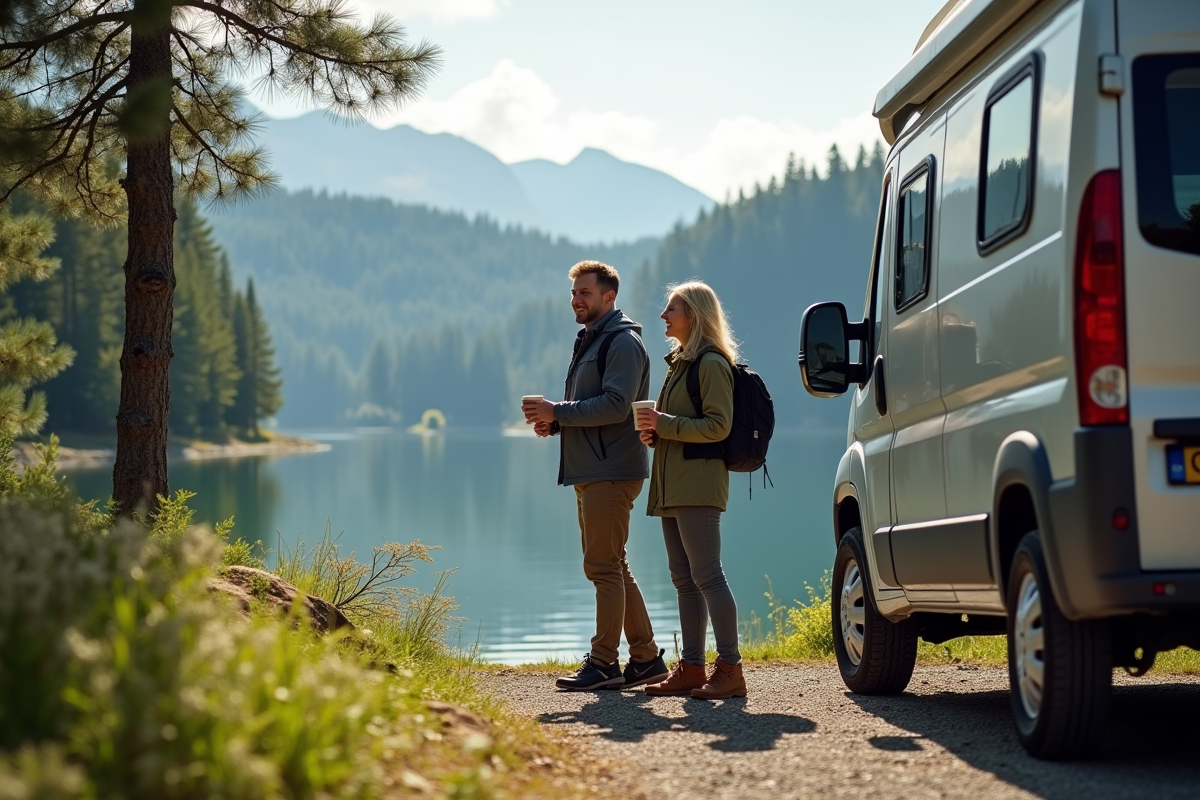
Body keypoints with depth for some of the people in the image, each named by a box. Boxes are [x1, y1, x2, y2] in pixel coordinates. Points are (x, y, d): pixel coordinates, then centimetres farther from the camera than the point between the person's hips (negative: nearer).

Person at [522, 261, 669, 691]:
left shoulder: (623, 341, -10)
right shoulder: (589, 340, 21)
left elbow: (616, 405, -21)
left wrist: (557, 411, -18)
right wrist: (553, 422, 6)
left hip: (611, 472, -10)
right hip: (590, 473, 10)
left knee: (604, 566, -8)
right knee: (611, 567, 12)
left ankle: (604, 663, -5)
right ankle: (646, 657, 17)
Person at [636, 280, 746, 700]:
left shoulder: (711, 363, -9)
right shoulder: (679, 362, 22)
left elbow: (718, 425, -16)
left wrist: (664, 424, -17)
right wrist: (654, 432, 10)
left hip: (698, 483, -10)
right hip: (673, 485, 10)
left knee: (706, 575, -13)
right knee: (684, 579, 9)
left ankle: (729, 669, -14)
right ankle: (692, 667, 13)